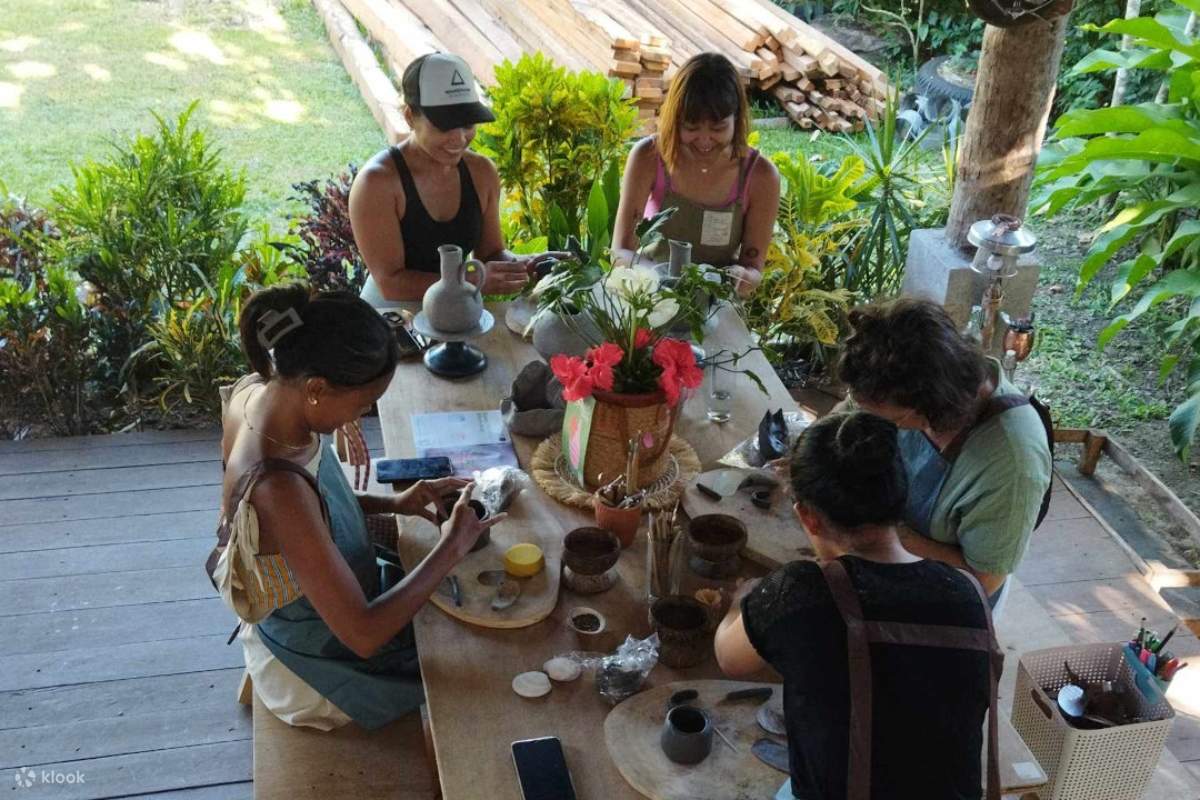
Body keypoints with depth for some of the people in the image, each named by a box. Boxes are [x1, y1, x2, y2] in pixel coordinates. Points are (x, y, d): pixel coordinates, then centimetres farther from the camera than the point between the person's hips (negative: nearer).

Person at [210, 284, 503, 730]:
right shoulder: (278, 488, -43)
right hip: (319, 663, -7)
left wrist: (391, 504, -9)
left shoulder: (255, 389, -17)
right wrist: (451, 548, -27)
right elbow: (363, 634, -35)